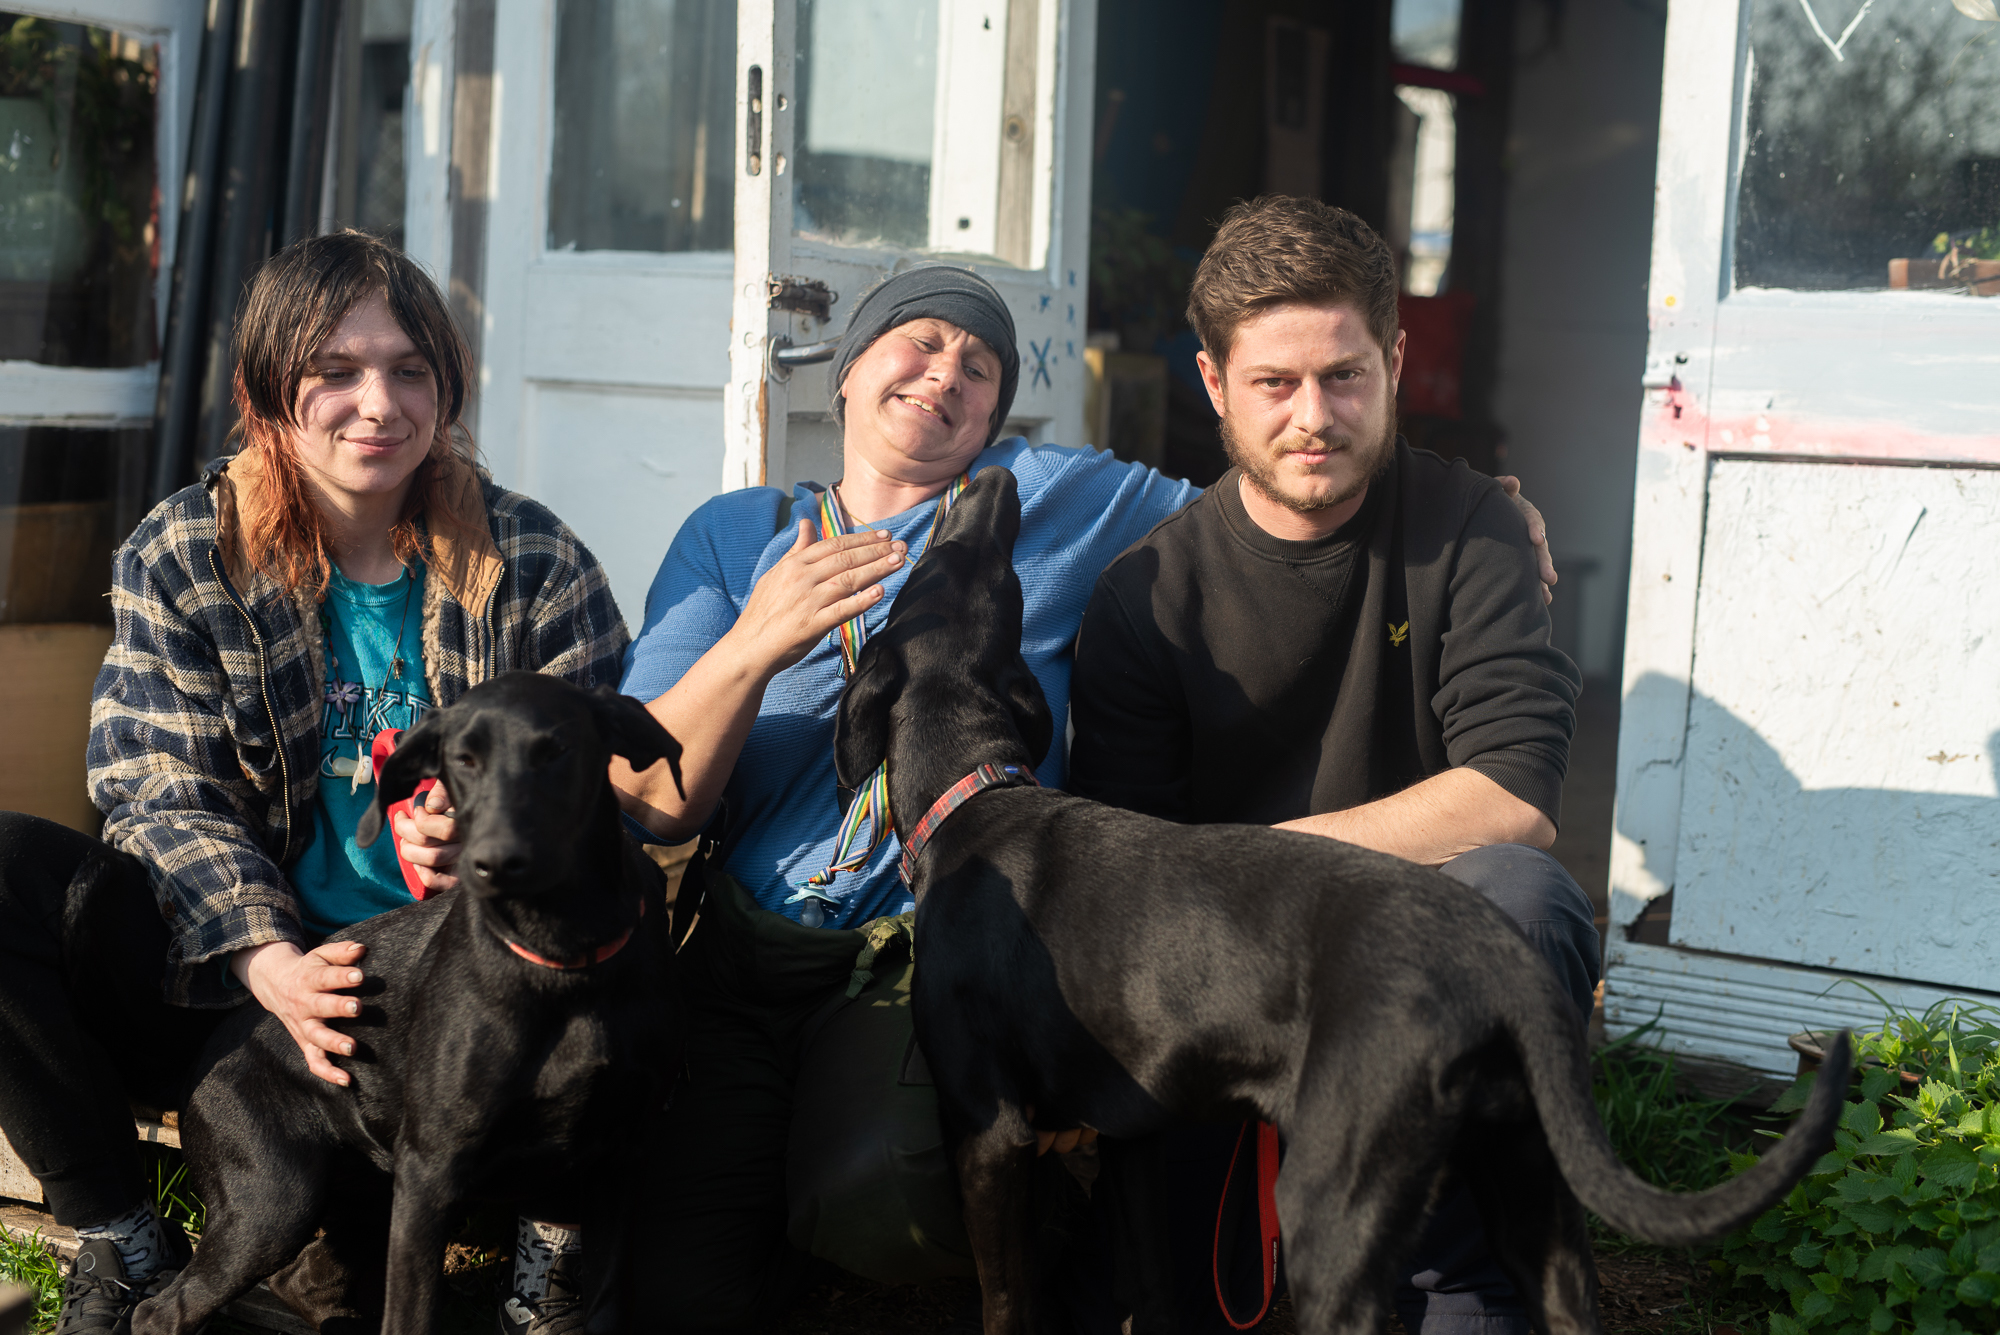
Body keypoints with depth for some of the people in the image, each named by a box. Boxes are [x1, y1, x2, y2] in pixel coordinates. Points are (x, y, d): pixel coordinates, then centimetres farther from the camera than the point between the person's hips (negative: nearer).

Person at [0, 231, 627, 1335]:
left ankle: (553, 1246, -7)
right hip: (235, 981, 1)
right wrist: (268, 962, -25)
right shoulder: (179, 558, 3)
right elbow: (162, 795, -6)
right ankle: (120, 1244, -7)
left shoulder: (534, 564, 1)